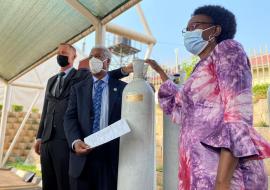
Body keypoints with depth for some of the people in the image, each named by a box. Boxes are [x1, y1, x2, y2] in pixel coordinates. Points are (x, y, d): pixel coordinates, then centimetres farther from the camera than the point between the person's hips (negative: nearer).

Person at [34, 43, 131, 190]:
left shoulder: (82, 75, 3)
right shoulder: (51, 81, 21)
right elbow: (45, 111, 21)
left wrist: (125, 70, -31)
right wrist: (39, 137, 17)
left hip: (67, 139, -6)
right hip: (47, 140, 6)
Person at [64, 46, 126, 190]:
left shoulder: (121, 88, 5)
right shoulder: (78, 88, 11)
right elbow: (70, 118, 1)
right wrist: (75, 142, -17)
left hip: (111, 154, -1)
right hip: (82, 155, 2)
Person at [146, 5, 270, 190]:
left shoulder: (227, 49, -2)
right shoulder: (202, 67, 20)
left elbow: (238, 113, -15)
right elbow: (181, 112, 29)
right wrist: (160, 71, 32)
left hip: (224, 173, -8)